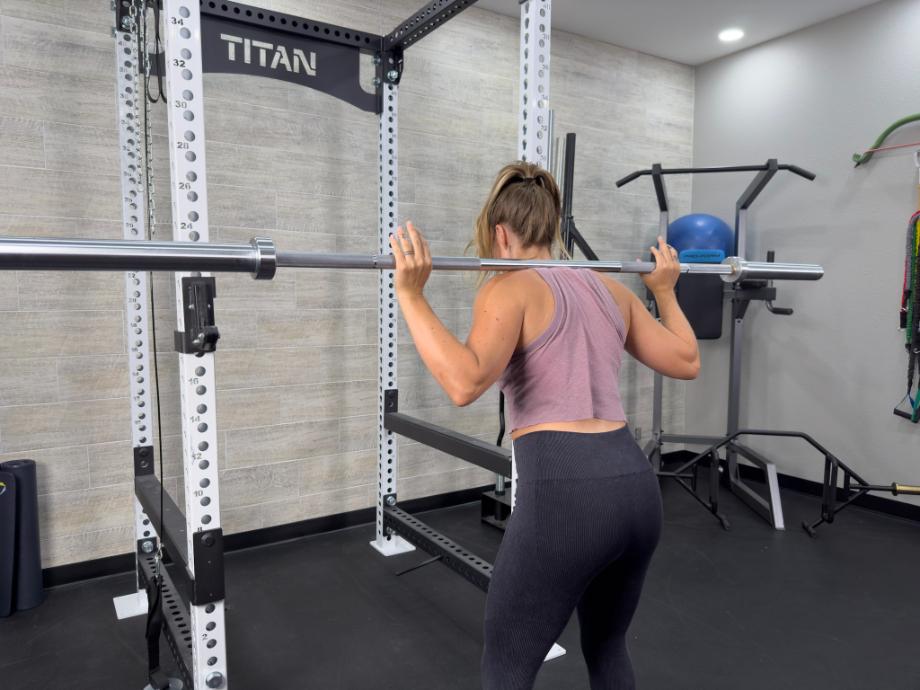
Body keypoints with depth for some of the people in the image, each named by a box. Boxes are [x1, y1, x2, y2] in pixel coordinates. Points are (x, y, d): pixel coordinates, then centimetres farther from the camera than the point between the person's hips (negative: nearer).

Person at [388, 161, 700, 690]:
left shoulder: (510, 290, -5)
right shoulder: (610, 287, 15)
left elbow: (465, 382, -21)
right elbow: (687, 362, 21)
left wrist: (411, 296, -17)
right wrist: (666, 291, 32)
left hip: (563, 495, -7)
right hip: (635, 486, 7)